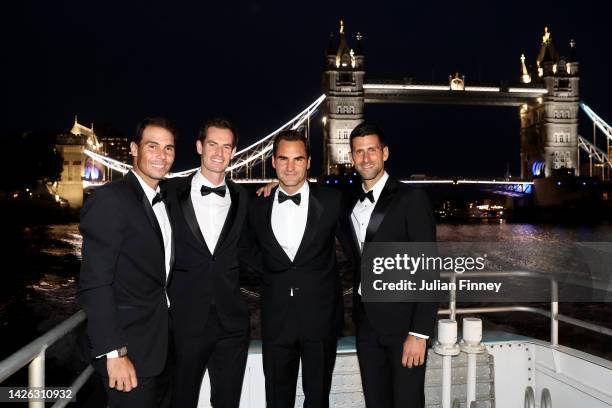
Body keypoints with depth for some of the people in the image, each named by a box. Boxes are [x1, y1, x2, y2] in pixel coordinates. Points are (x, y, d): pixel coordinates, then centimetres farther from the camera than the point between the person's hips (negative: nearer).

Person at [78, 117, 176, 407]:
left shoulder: (164, 201, 9)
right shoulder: (109, 199, -16)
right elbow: (94, 284, -20)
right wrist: (114, 353, -22)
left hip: (160, 345, 8)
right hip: (129, 349, -8)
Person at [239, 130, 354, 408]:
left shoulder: (331, 202, -5)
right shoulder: (258, 207, 2)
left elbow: (352, 248, 6)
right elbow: (245, 250, 17)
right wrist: (267, 274, 6)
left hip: (321, 319, -2)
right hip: (275, 320, 2)